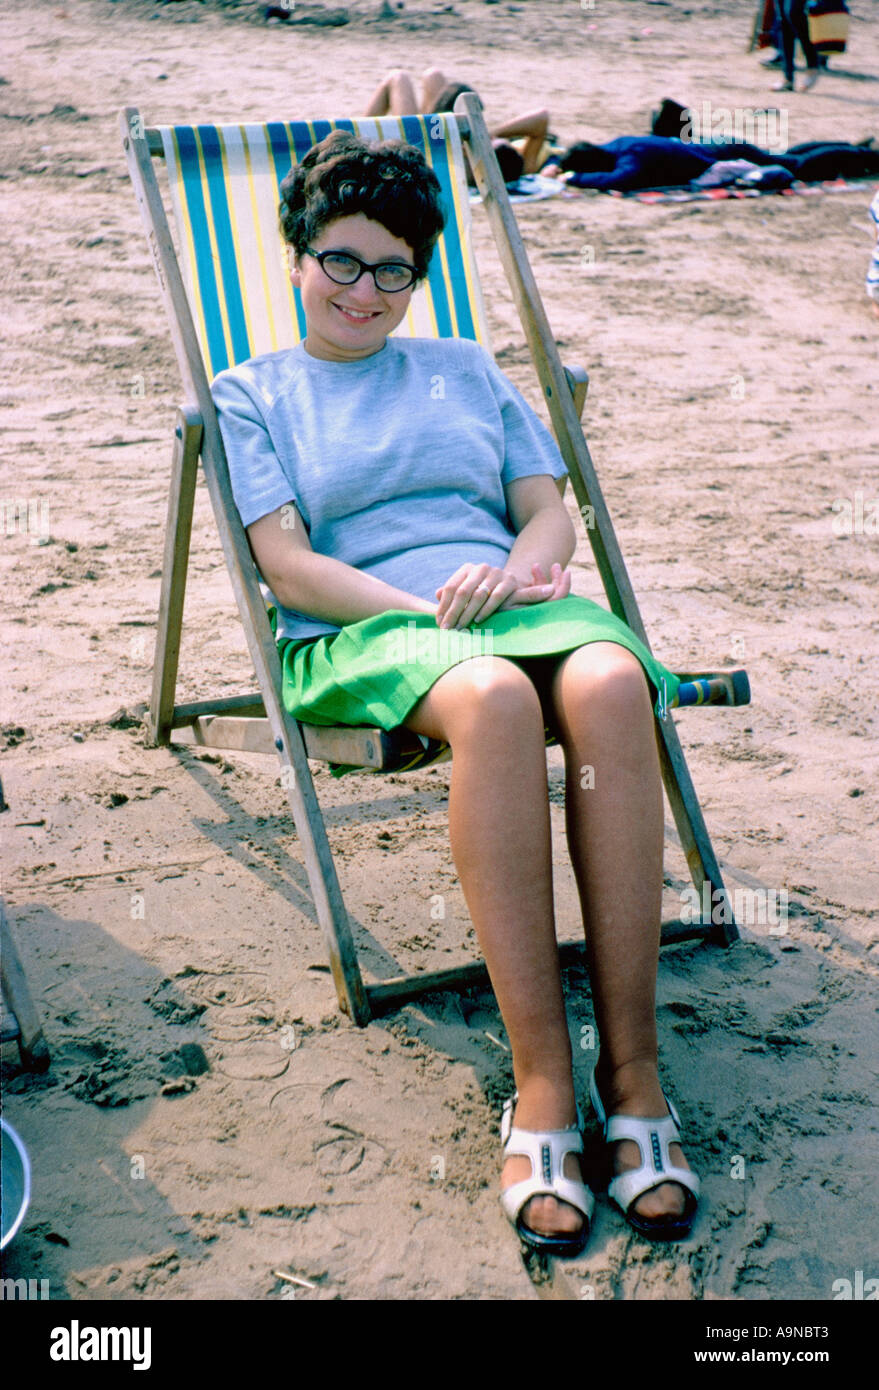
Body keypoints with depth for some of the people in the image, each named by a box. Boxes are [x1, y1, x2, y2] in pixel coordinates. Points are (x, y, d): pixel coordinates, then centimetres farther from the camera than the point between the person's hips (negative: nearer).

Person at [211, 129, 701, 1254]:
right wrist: (430, 612, -11)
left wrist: (515, 571, -7)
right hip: (359, 635, -3)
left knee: (610, 682, -35)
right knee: (492, 697, -40)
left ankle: (630, 1068, -33)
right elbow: (289, 566, 3)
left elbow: (550, 513, 18)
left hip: (512, 601, 3)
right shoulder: (252, 393, 17)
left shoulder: (466, 368, 28)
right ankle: (541, 1086, -37)